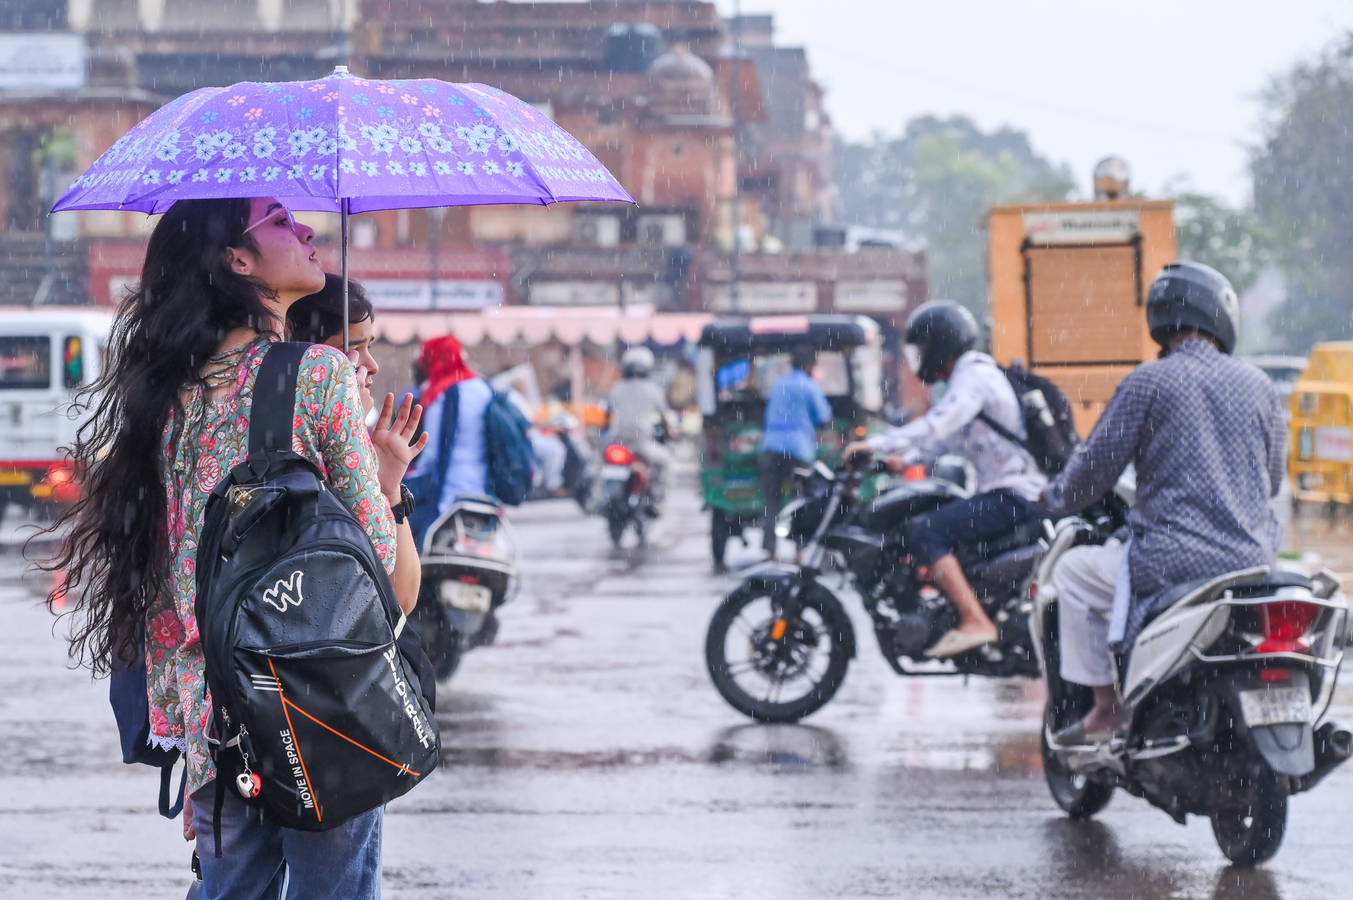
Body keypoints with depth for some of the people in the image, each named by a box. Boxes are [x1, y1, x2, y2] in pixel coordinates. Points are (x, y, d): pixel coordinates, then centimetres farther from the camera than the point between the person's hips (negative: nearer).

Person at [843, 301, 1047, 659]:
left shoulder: (974, 376, -12)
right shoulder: (974, 375, 20)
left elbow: (939, 423, -26)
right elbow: (949, 437, 26)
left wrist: (878, 444, -26)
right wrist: (905, 458, 16)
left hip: (1013, 495, -11)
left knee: (925, 532, -20)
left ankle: (974, 622, -27)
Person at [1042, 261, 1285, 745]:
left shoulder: (1149, 382, -6)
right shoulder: (1258, 384, 8)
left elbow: (1097, 464, -2)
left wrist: (1058, 497, 19)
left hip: (1175, 559, -5)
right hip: (1251, 559, 5)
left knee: (1072, 572, 18)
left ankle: (1104, 710, 13)